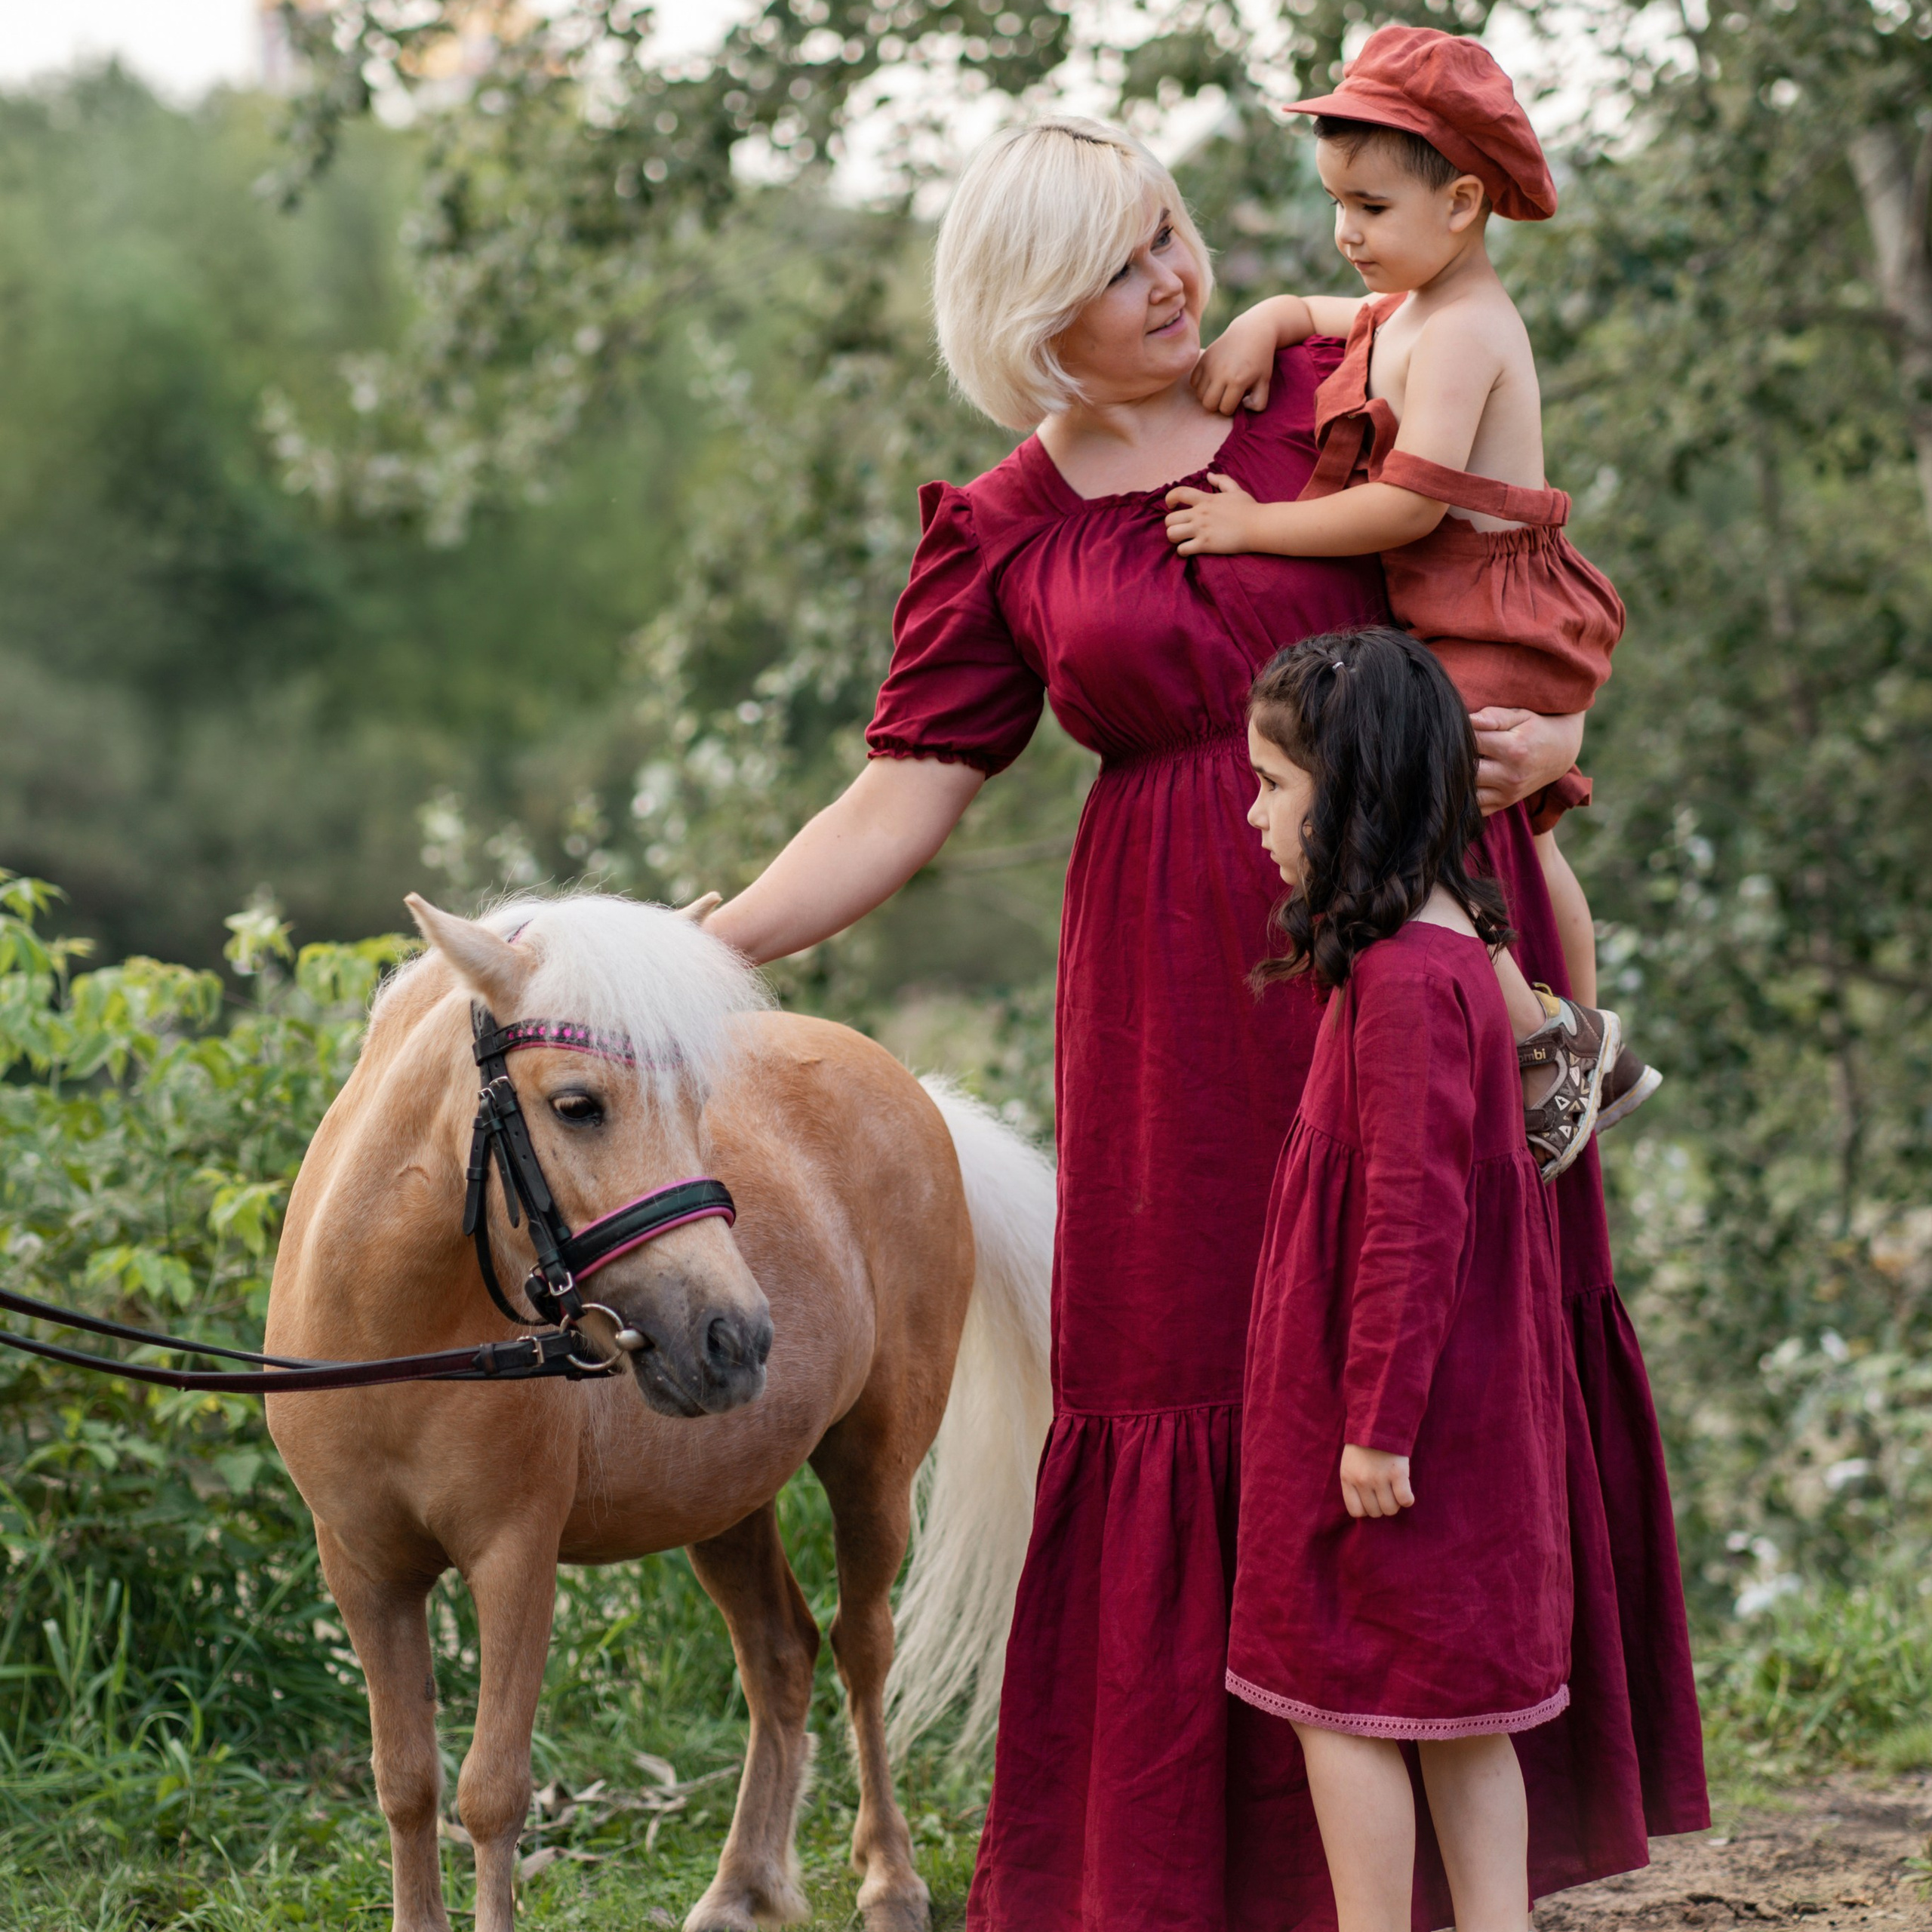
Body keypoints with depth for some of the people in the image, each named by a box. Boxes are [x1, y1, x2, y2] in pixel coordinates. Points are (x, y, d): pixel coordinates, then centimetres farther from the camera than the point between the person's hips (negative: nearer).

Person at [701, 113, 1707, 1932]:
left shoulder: (1333, 395, 3)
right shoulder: (997, 536, 3)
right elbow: (901, 799, 0)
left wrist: (1550, 736, -9)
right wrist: (695, 953, -10)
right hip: (1186, 985, 0)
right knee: (1185, 1358, 2)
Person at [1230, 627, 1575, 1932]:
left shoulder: (1400, 980, -20)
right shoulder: (1457, 943, 9)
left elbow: (1412, 1222, -22)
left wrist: (1378, 1421, -19)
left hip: (1390, 1405, -9)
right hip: (1472, 1404, 9)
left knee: (1339, 1695, 0)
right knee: (1462, 1707, 13)